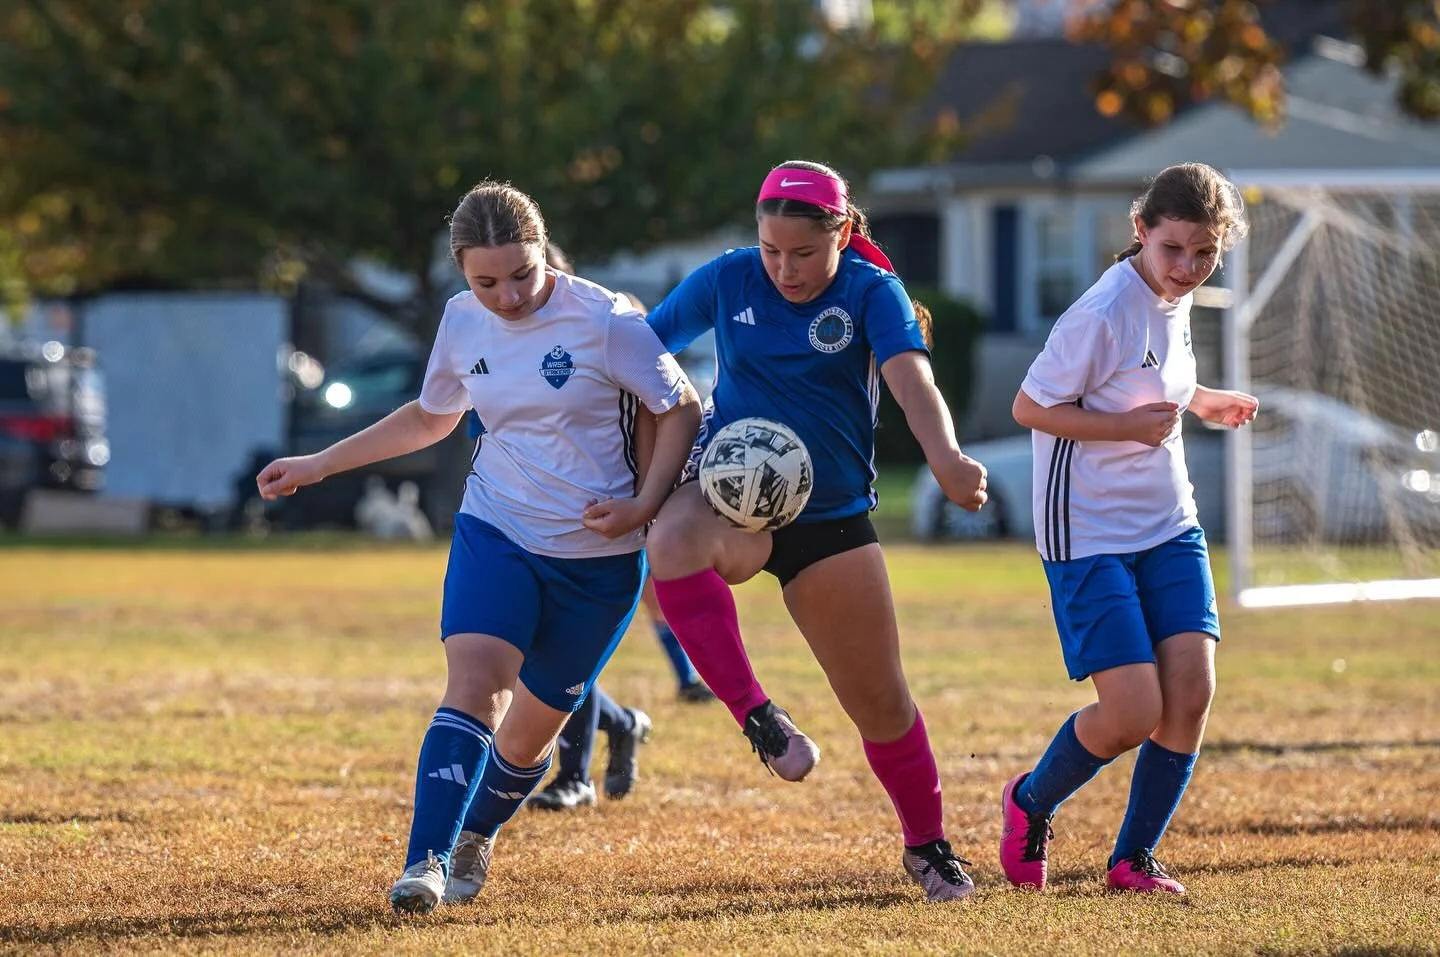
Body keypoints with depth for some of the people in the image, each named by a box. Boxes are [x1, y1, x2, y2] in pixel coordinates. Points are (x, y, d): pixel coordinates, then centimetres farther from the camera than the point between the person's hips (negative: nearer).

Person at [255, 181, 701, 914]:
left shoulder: (603, 321, -15)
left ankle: (473, 842, 36)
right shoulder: (463, 323, 0)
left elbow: (682, 410, -7)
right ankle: (425, 862, -28)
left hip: (598, 560, -2)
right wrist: (318, 465, 19)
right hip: (495, 535, 2)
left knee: (528, 731, 7)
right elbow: (430, 417, 19)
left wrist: (643, 506, -20)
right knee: (472, 684, -22)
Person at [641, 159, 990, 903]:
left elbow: (911, 381, -24)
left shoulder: (871, 292, -8)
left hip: (831, 515, 0)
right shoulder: (726, 281, -1)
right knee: (673, 543, -38)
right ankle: (756, 716, -30)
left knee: (879, 699, 5)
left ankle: (927, 844, 29)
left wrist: (946, 459, -43)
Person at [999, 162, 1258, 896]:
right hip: (1090, 534, -7)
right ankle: (1030, 806, 19)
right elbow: (1030, 406, -16)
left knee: (1191, 689, -7)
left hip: (1169, 527, 7)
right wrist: (1130, 424, -24)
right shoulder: (1105, 312, -20)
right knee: (1132, 715, -11)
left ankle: (1133, 859, 9)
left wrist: (1201, 403, 9)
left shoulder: (1175, 300, 6)